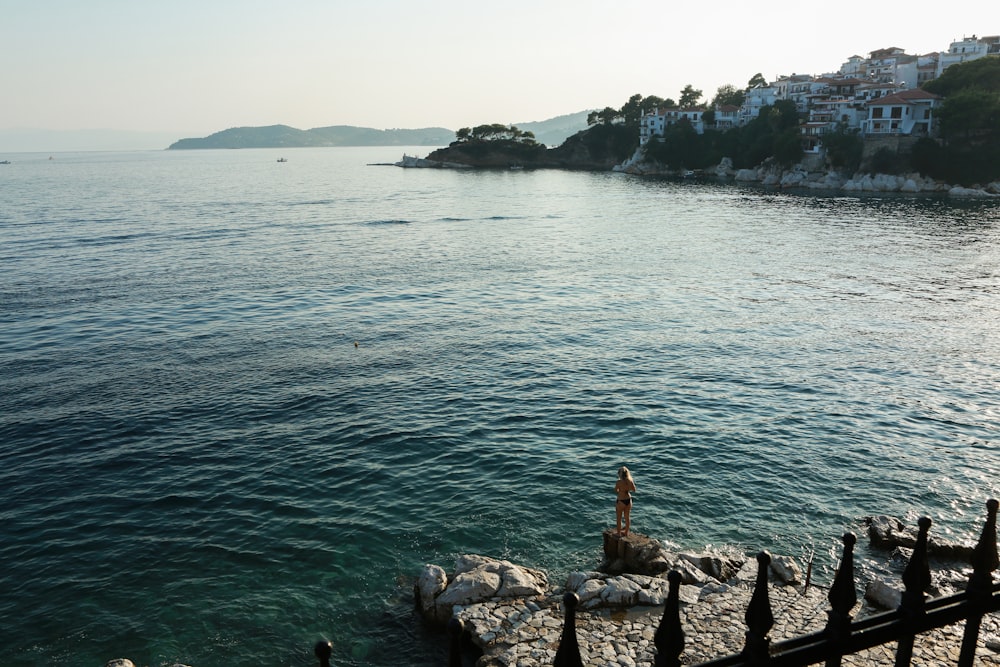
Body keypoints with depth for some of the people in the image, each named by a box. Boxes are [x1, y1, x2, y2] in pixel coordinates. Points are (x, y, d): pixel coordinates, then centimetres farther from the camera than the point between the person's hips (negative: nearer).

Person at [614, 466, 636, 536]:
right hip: (628, 500, 5)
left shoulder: (619, 482, -23)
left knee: (619, 517, 15)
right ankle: (626, 533, 30)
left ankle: (618, 532, 27)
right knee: (627, 517, 18)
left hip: (621, 501, -5)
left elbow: (616, 492, -10)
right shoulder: (630, 481, -9)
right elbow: (634, 489, 6)